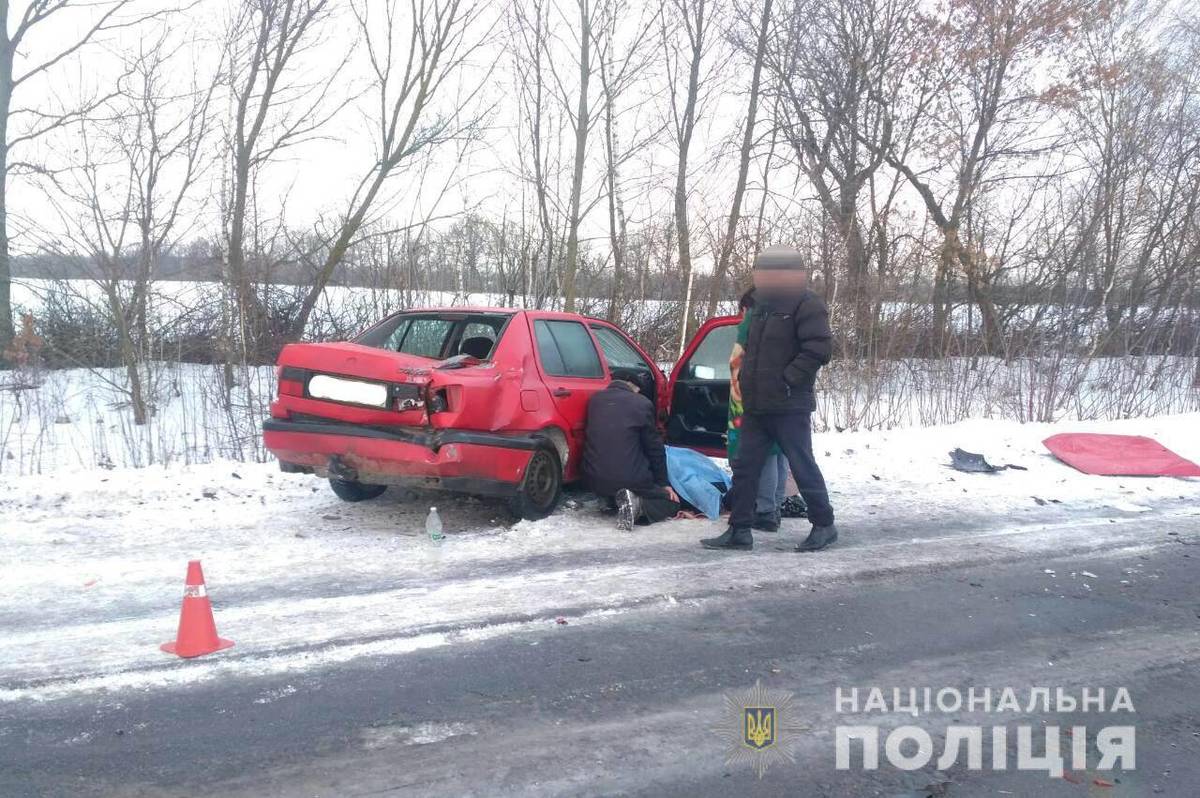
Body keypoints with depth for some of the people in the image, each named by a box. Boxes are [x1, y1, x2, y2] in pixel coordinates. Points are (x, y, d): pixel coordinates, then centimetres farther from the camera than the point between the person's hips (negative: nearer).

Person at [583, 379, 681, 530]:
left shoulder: (595, 398, 9)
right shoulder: (642, 404, -4)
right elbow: (654, 448, 1)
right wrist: (663, 483, 12)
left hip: (595, 479, 6)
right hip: (630, 479, -6)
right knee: (672, 503, 14)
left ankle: (614, 500, 9)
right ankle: (637, 504, -11)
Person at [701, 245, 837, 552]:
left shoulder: (807, 305, -9)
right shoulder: (763, 305, 18)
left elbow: (820, 349, -20)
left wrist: (787, 380, -19)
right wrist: (746, 379, 14)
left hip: (790, 406, -8)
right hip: (756, 406, 9)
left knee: (802, 466, 0)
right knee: (745, 467, 6)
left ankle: (824, 524, 15)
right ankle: (740, 530, 11)